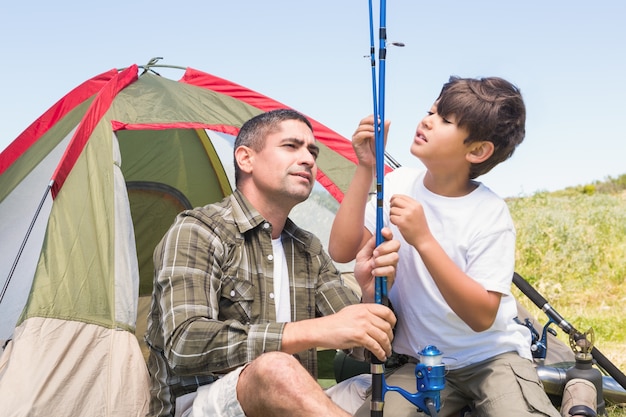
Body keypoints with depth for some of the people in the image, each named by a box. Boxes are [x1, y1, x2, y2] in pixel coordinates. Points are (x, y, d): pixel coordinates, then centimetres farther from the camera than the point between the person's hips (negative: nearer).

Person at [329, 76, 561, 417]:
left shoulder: (490, 214, -17)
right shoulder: (399, 184, -4)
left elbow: (482, 316, -23)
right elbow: (341, 251, -11)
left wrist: (424, 240, -31)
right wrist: (366, 170, -17)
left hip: (491, 358, -3)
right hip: (419, 363, 4)